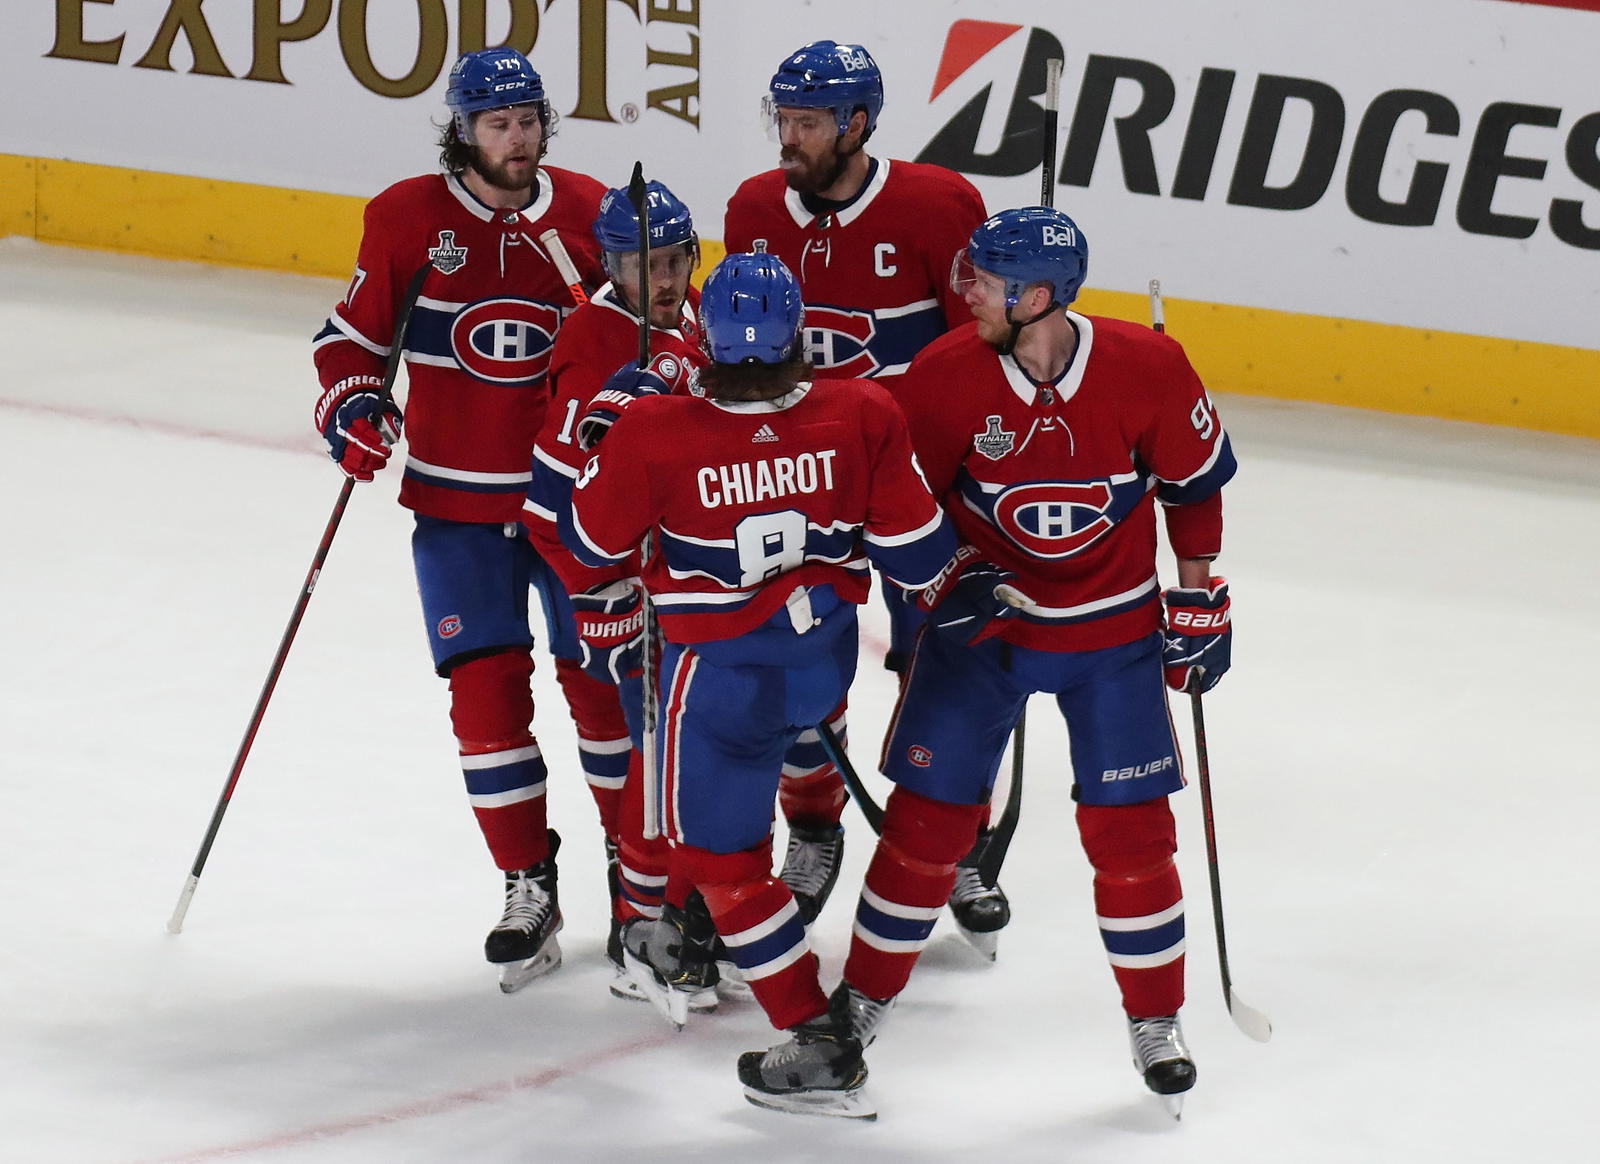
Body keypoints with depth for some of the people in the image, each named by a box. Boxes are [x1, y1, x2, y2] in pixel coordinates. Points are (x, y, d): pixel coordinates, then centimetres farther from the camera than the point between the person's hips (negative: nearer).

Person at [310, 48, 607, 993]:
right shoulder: (407, 219, -5)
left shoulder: (589, 213, -2)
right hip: (458, 502, 0)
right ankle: (531, 887, 5)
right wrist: (354, 408, -11)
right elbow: (355, 335, 6)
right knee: (486, 687, -5)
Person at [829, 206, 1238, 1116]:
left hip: (1113, 629, 0)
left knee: (1129, 829, 1)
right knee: (930, 817, 1)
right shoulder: (947, 374, -18)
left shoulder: (1146, 367, -18)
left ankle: (1157, 1021, 19)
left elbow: (1197, 478, -1)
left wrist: (1201, 598, 3)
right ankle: (864, 1000, 18)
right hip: (979, 620, 0)